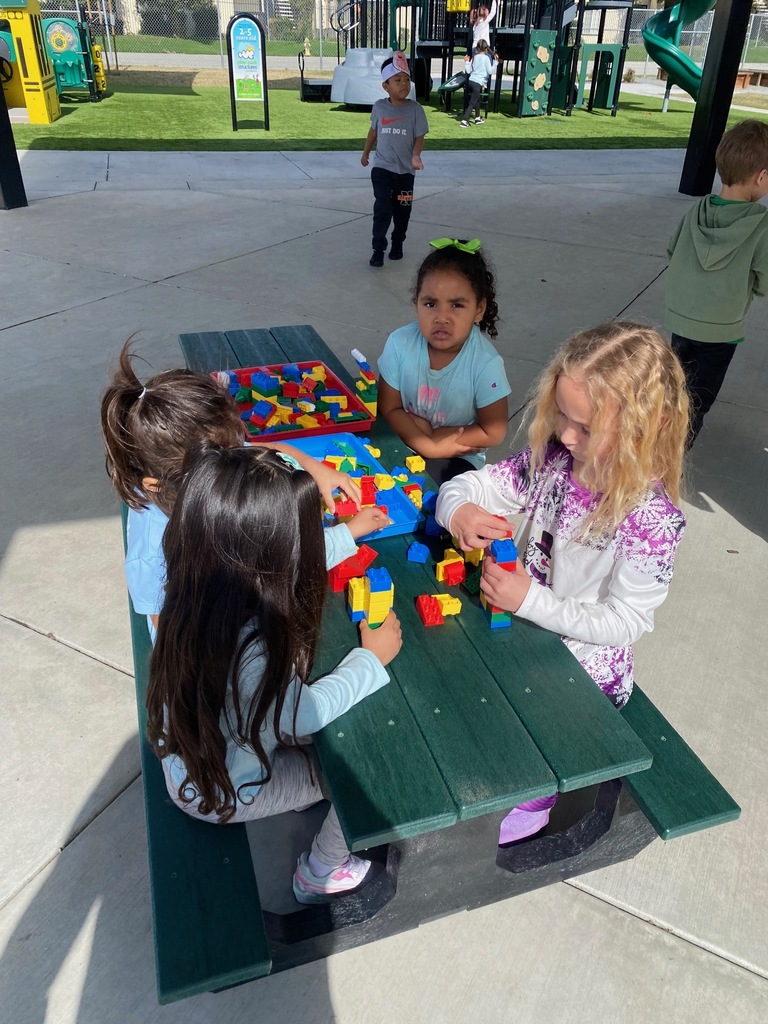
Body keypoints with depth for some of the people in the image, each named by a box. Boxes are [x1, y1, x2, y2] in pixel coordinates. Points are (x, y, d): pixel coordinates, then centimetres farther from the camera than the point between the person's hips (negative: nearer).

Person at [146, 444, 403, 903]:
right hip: (222, 792, -6)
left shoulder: (202, 582, -21)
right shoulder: (249, 647, -43)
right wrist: (372, 658, -12)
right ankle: (321, 874, 30)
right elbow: (303, 715, -24)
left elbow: (288, 565, -1)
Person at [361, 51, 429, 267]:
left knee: (402, 211, 10)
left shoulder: (415, 108, -7)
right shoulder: (379, 107, -2)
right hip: (382, 168, 0)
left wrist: (416, 156, -26)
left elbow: (419, 137, -7)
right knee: (382, 209, -10)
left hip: (405, 170, 1)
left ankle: (397, 245, 29)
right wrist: (365, 153, 24)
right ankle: (378, 250, -2)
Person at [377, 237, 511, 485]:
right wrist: (430, 446, -21)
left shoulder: (485, 363, -21)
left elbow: (492, 432, -14)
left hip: (458, 458, -2)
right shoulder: (400, 344, -15)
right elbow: (389, 409, -9)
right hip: (405, 444, 2)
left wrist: (432, 433, -16)